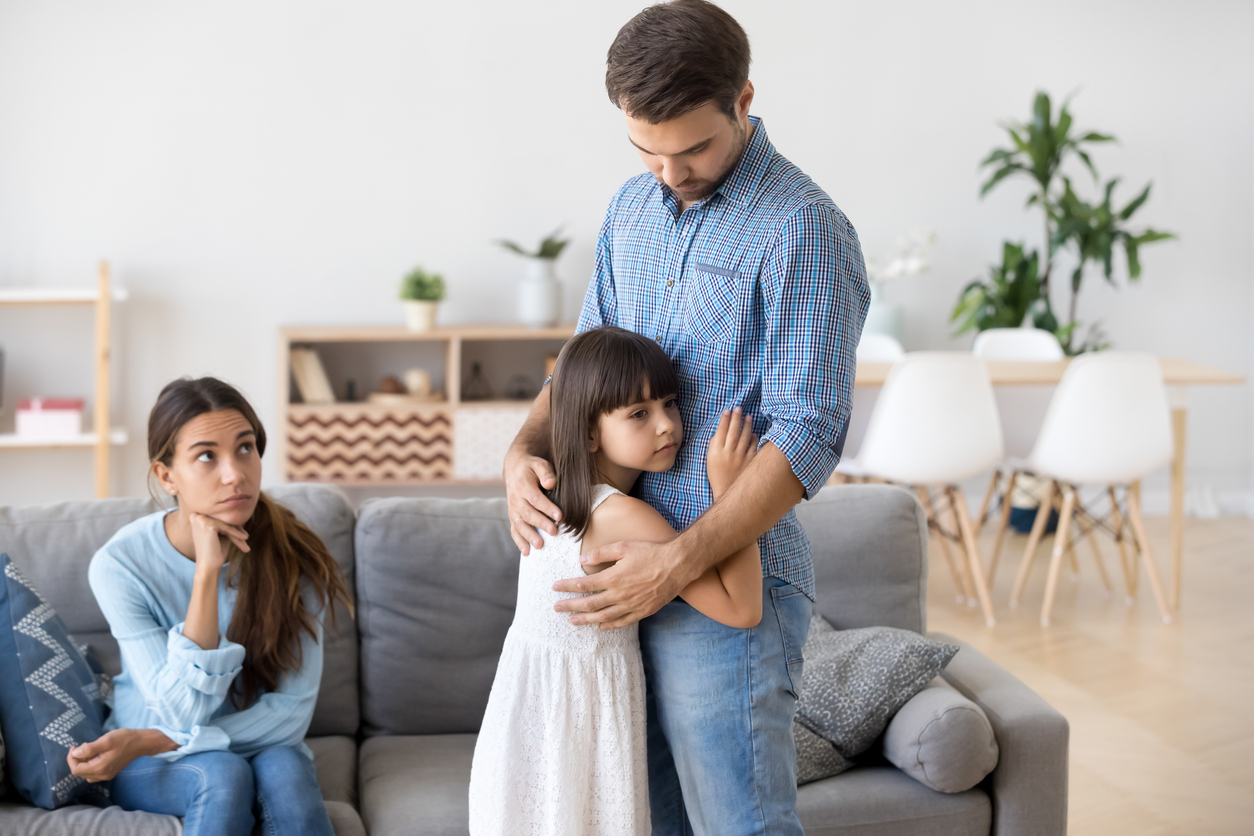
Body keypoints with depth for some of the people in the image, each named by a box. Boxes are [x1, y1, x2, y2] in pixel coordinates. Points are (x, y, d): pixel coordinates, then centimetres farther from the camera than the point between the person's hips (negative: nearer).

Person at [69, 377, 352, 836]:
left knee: (285, 766, -32)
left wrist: (151, 741, -20)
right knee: (223, 773, -32)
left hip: (260, 744, 1)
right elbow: (184, 714, -24)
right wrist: (207, 571, -32)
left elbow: (293, 708, -15)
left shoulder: (293, 555, -15)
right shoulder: (120, 563, -18)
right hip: (148, 768, -1)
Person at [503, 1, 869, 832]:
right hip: (627, 571, 7)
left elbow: (807, 435, -18)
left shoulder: (803, 229, -14)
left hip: (727, 575, -7)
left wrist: (680, 560, -23)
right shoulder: (634, 207, 11)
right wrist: (526, 449, -1)